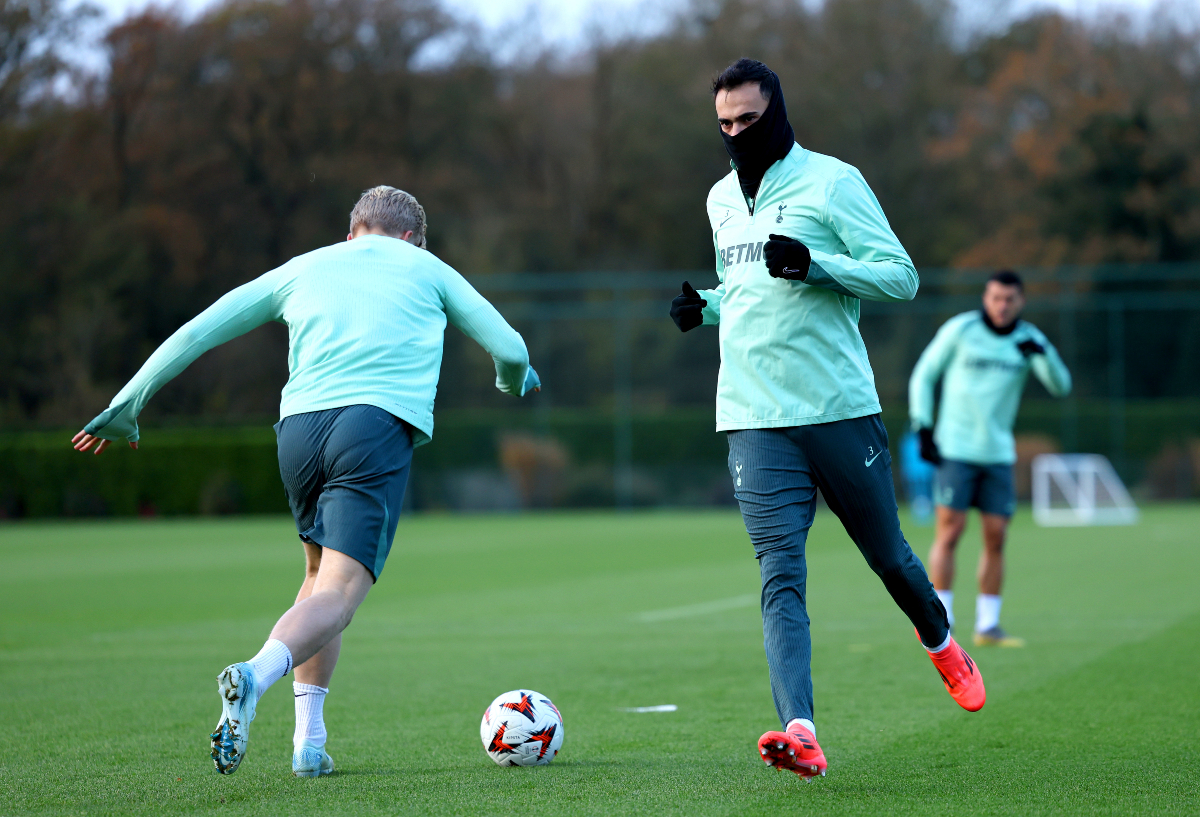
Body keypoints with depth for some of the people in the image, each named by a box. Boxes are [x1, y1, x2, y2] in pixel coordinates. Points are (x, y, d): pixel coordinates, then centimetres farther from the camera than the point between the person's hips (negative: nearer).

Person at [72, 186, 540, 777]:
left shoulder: (303, 268, 26)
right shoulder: (425, 268, 22)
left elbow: (196, 333, 20)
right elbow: (510, 350, 23)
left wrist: (126, 406, 26)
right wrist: (514, 382, 47)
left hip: (299, 428, 4)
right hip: (380, 422, -3)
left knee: (320, 572, 23)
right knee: (338, 593, -11)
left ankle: (309, 742, 14)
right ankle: (256, 676, -40)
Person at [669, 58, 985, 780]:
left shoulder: (832, 181, -4)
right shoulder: (722, 199, 16)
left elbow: (901, 278, -7)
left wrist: (815, 264, -21)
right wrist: (707, 307, 9)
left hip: (842, 409, -3)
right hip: (756, 420, 3)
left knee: (887, 555, 12)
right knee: (780, 576, -12)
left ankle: (943, 644, 44)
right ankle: (801, 734, -24)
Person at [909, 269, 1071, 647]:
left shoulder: (1029, 339, 4)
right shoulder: (959, 329, -4)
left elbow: (1060, 386, -6)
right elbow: (923, 375, 3)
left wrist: (1043, 353, -25)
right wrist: (923, 428, -5)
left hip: (998, 453, 3)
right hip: (955, 449, -3)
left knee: (996, 537, 2)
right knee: (949, 531, -8)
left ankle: (987, 626, 10)